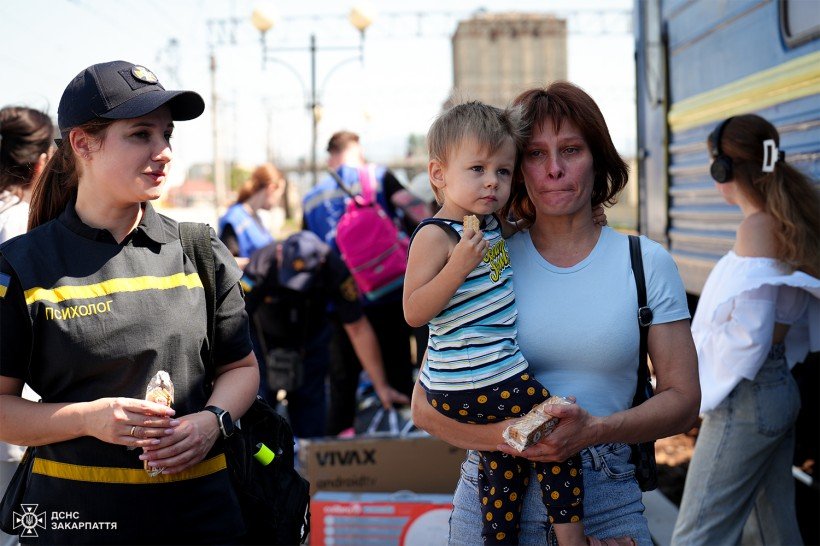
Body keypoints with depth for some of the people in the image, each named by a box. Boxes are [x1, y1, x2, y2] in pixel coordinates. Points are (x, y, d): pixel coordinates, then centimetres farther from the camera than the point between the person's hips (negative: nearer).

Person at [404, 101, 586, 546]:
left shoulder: (490, 224, 11)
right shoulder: (435, 235, -15)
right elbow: (413, 312, -21)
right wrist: (459, 265, -28)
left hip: (498, 372, 9)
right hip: (468, 385, -9)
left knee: (504, 464, 18)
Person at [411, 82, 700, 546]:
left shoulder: (647, 263, 2)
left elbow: (683, 399, 1)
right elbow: (426, 404, -1)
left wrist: (595, 430, -17)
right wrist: (504, 435, -20)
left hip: (606, 505, 0)